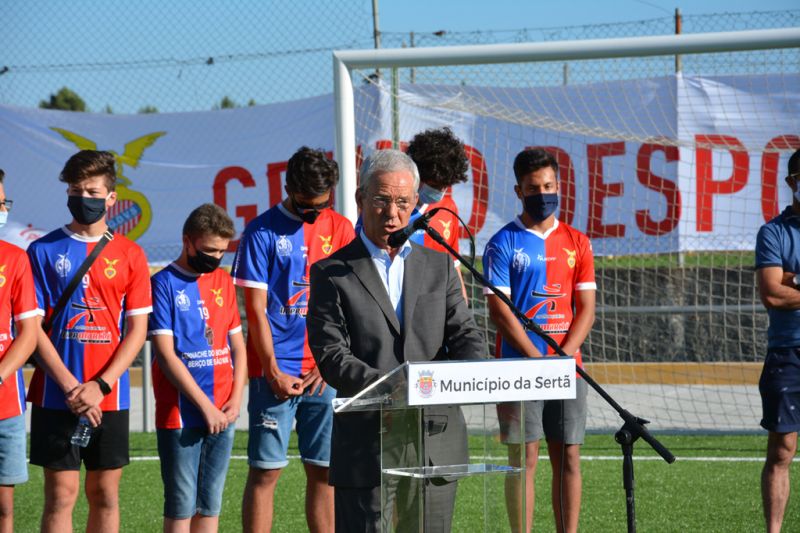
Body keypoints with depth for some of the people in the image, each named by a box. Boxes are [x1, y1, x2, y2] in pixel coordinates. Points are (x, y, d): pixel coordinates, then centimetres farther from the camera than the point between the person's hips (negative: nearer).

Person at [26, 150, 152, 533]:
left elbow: (137, 329, 3)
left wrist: (100, 386, -9)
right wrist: (70, 387, -12)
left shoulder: (130, 255, 6)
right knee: (61, 494, -3)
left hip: (110, 396, 2)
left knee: (105, 494, 6)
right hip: (56, 396, -2)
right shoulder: (44, 251, 2)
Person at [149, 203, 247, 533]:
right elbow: (166, 355, -10)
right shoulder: (165, 283, -5)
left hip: (222, 415, 5)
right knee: (181, 506, -4)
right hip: (181, 415, -5)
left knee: (210, 505, 8)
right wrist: (206, 406, -12)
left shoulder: (223, 281, 13)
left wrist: (236, 399, 1)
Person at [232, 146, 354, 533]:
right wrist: (273, 371, -8)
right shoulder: (263, 232, -2)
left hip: (324, 372, 3)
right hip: (277, 372, -3)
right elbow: (256, 309, -4)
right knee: (265, 471, -3)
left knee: (323, 470, 5)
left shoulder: (340, 229, 9)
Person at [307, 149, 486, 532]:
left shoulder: (439, 265, 15)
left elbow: (464, 334, 8)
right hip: (368, 443, -3)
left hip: (437, 441, 3)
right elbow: (331, 357, -7)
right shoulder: (331, 273, 3)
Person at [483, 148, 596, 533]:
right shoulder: (503, 244, 0)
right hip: (519, 368, -3)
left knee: (568, 458, 3)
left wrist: (563, 357, -9)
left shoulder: (576, 243, 10)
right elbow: (499, 311, -7)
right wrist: (540, 362, -13)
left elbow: (586, 309, 7)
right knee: (525, 459, -4)